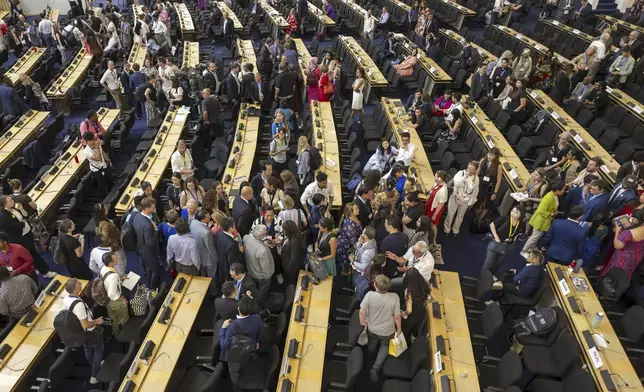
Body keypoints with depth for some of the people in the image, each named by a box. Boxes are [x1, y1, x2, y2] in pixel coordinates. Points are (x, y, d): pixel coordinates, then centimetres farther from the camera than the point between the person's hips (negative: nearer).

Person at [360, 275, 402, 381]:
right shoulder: (394, 297, -31)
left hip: (372, 328, 1)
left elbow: (362, 312, -20)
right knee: (384, 345, 31)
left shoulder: (370, 295, -31)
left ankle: (370, 358, 65)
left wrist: (362, 321, 2)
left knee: (372, 342, 34)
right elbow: (397, 316, -20)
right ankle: (376, 367, 18)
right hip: (387, 330, -1)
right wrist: (399, 329, 0)